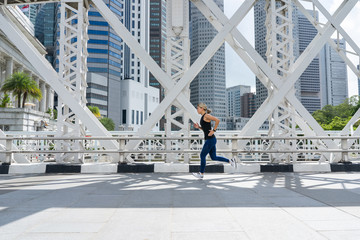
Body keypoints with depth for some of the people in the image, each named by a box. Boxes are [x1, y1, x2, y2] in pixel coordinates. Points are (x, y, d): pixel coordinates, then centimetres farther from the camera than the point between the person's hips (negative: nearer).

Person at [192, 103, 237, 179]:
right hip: (209, 139, 10)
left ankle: (201, 174, 12)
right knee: (214, 157, 12)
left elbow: (217, 120, -22)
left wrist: (213, 130, -19)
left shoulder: (206, 115, -12)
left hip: (210, 139, -10)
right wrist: (198, 127, 10)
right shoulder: (203, 117, 16)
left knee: (202, 156, 0)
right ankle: (230, 161, 18)